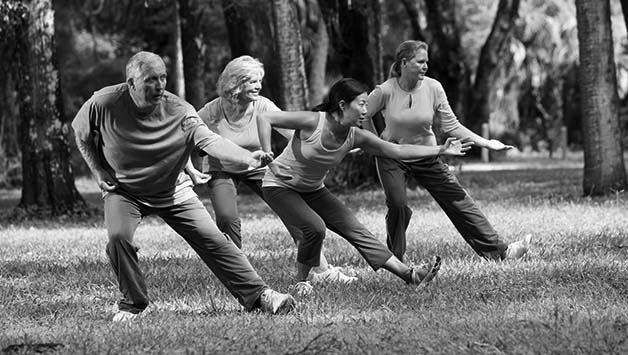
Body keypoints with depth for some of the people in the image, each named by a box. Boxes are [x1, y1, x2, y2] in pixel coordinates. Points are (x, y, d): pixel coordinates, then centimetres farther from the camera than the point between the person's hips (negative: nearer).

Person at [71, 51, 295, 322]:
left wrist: (248, 157, -50)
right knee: (118, 237, -26)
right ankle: (132, 303, -3)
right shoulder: (103, 104, -20)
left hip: (172, 192, 1)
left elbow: (210, 141, -34)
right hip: (124, 191, -1)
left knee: (212, 240, -6)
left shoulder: (179, 112, -21)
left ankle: (257, 295, 3)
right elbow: (82, 135, 1)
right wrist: (98, 172, -5)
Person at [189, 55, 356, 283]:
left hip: (258, 167, 2)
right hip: (222, 171, -2)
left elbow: (294, 133, -23)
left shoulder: (263, 107, -19)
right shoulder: (212, 112, -23)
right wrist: (191, 170, -23)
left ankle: (322, 270, -3)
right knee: (227, 217, -26)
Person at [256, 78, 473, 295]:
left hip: (313, 190, 6)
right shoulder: (313, 122, -28)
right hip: (280, 186, -6)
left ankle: (409, 275, -8)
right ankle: (301, 282, -6)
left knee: (355, 229, -4)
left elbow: (397, 150, -10)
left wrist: (440, 150, -14)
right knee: (315, 227, -28)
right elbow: (264, 118, -25)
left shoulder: (355, 137, -12)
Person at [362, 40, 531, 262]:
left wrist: (486, 143, -13)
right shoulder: (385, 92, -19)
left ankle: (499, 251, 3)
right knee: (397, 206, -19)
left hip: (427, 156, 2)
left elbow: (451, 126, -8)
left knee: (459, 202, 0)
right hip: (392, 157, -2)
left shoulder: (433, 88, -13)